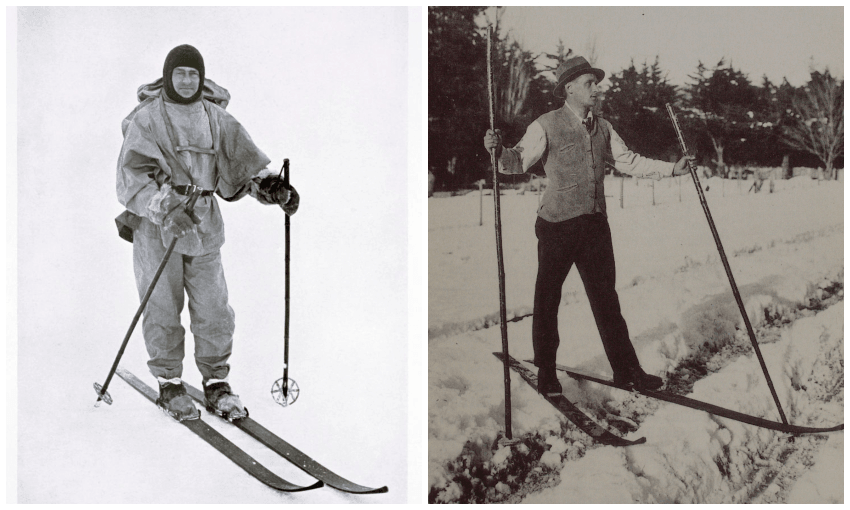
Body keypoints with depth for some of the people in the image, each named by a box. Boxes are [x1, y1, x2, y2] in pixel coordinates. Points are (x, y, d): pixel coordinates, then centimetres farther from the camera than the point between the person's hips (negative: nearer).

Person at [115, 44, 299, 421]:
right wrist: (165, 207, -27)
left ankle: (216, 384, 16)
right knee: (163, 309, 3)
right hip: (156, 225, -3)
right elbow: (131, 176, -12)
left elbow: (243, 156, 4)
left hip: (204, 225, 3)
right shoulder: (146, 119, -4)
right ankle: (169, 385, 19)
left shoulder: (216, 118, 9)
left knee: (214, 309, 2)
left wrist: (271, 184, -15)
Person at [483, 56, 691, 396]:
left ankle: (625, 370, 16)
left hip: (595, 225, 5)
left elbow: (628, 162, 18)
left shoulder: (602, 128, 12)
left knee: (605, 298, 9)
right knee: (547, 298, 4)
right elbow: (519, 162, -9)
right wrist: (498, 151, -29)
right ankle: (546, 372, 18)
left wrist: (671, 169, 13)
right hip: (557, 225, -5)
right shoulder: (546, 126, -5)